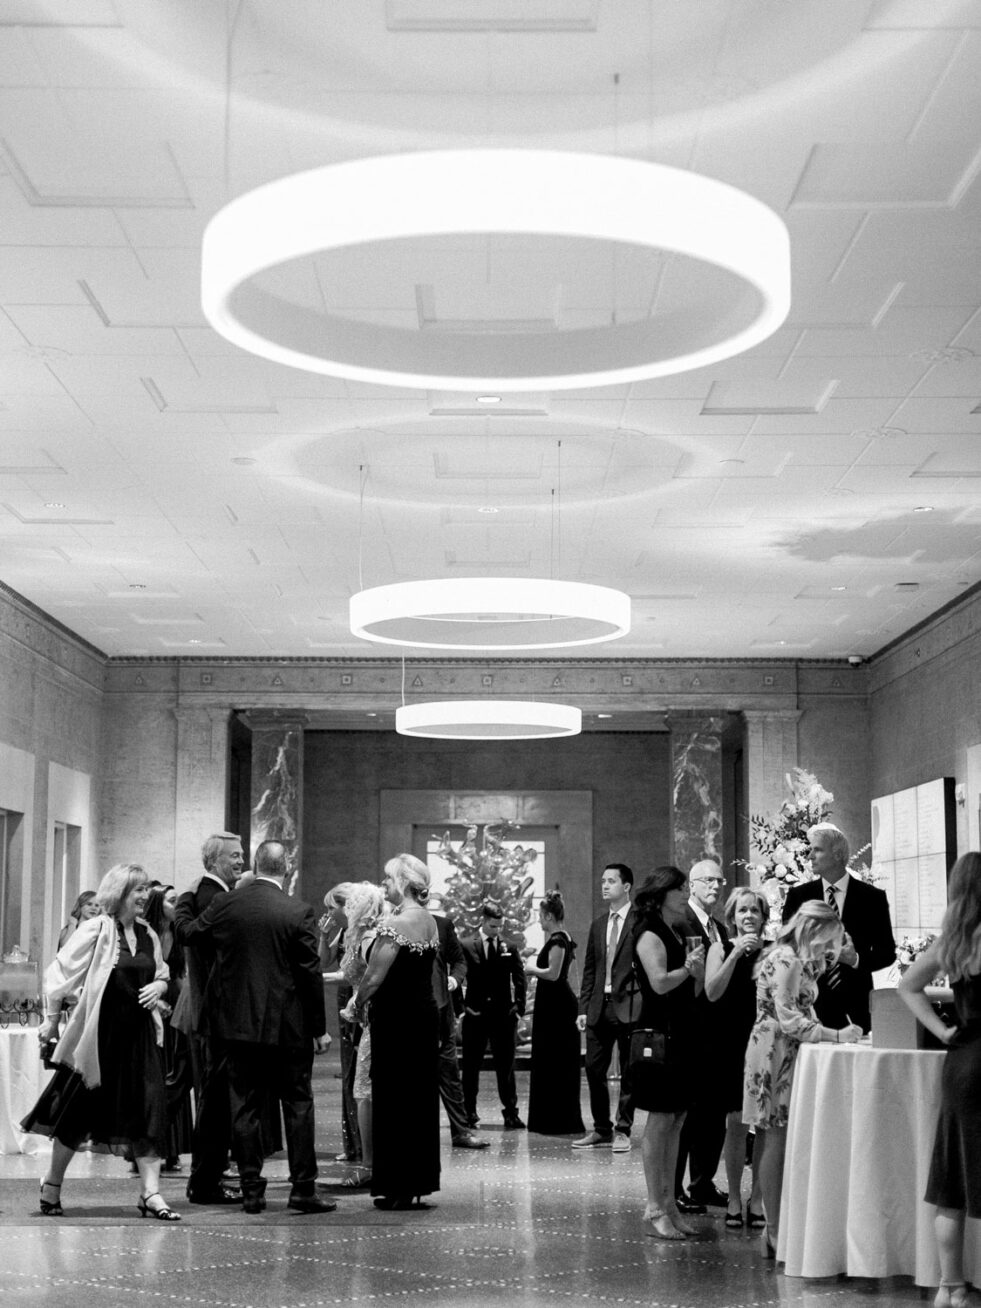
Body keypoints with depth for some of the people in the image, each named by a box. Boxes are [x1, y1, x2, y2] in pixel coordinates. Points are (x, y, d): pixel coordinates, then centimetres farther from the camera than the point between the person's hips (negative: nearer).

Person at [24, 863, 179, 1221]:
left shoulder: (148, 936, 7)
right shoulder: (95, 930, -9)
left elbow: (161, 974, 22)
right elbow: (60, 972, -6)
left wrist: (159, 987, 0)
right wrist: (52, 1018, -6)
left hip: (139, 1034, 5)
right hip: (99, 1032, -5)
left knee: (147, 1110, -4)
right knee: (81, 1110, 6)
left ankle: (151, 1193, -4)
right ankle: (51, 1186, 24)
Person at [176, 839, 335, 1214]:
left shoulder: (223, 906, -3)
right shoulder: (299, 913, -10)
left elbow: (188, 934, 14)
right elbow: (310, 973, -8)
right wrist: (319, 1028, -1)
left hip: (237, 1024, 2)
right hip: (288, 1026, -2)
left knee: (244, 1106, 8)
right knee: (297, 1104, 7)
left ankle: (251, 1190, 10)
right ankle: (303, 1189, 6)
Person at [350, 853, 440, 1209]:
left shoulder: (395, 924, -16)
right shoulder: (430, 922, 9)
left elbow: (374, 977, -16)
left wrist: (359, 1003, 2)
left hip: (396, 1018, -8)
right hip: (425, 1013, 8)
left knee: (392, 1100, 0)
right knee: (420, 1099, 12)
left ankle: (397, 1187, 4)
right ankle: (418, 1183, 17)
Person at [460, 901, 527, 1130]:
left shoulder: (509, 948, 6)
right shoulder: (466, 946, 0)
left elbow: (520, 980, 8)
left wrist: (518, 1007, -1)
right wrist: (461, 1006, -7)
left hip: (503, 1014, 1)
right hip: (475, 1014, -1)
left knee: (506, 1066, 1)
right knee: (471, 1066, 5)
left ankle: (511, 1113, 4)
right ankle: (469, 1113, 12)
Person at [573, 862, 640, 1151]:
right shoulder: (598, 924, 14)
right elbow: (589, 970, 15)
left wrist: (642, 1000, -14)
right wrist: (584, 1007, 8)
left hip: (629, 1007, -6)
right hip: (600, 1008, 6)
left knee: (629, 1072, 3)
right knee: (594, 1069, 6)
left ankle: (623, 1131, 11)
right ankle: (601, 1129, 17)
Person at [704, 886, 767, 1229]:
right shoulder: (721, 948, 4)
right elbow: (712, 992, -9)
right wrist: (736, 953, -17)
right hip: (732, 1043, -1)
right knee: (736, 1122, 0)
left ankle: (758, 1199, 10)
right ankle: (734, 1199, 9)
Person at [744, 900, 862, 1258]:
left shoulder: (794, 959, 17)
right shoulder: (787, 961, -15)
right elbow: (789, 1020, -21)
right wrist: (836, 1036, -21)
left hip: (778, 1053, 10)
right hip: (776, 1053, -10)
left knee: (770, 1140, 10)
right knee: (777, 1140, -8)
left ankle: (773, 1227, 14)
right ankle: (776, 1233, -6)